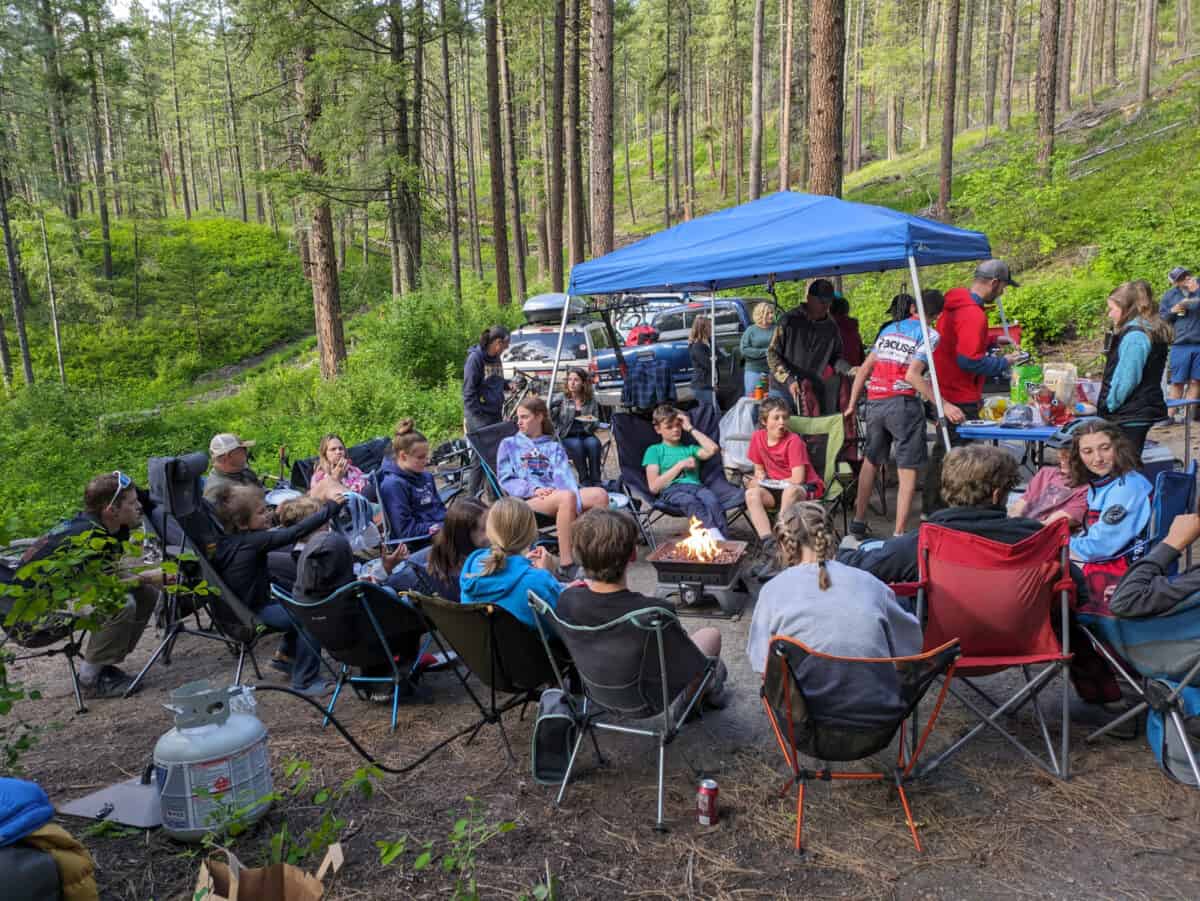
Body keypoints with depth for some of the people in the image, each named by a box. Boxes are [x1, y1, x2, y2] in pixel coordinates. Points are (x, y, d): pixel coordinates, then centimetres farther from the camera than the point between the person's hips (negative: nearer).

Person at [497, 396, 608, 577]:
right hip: (527, 499, -3)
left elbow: (564, 476, 9)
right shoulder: (509, 445, 21)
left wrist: (576, 505, -13)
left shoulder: (554, 447, 26)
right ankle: (567, 564, -37)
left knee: (599, 494, -24)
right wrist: (534, 490, -12)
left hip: (556, 494, 3)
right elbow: (505, 480, 7)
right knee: (567, 497, -36)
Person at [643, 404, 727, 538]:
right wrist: (680, 465, 3)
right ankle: (714, 535, -58)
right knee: (692, 502, -39)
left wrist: (690, 429, 17)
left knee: (713, 501, -33)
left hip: (696, 486, 4)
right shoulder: (654, 450, 19)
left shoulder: (689, 448, 31)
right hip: (672, 490, -3)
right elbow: (654, 487, 5)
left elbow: (713, 449, 9)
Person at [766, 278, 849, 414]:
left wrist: (849, 371, -8)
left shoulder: (831, 327, 5)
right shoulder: (789, 320, -7)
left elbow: (835, 358, 14)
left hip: (814, 392, 3)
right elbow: (772, 354, -6)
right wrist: (789, 380, -17)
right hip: (783, 389, -3)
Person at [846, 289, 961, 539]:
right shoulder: (929, 335, 0)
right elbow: (912, 375, -14)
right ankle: (898, 534, -5)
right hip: (902, 404, -6)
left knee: (871, 460, 22)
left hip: (874, 403, 6)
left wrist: (852, 403, 19)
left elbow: (864, 368, 15)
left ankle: (858, 521, 25)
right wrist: (944, 406, -15)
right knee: (908, 471, -1)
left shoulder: (889, 329, 19)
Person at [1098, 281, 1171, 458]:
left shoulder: (1134, 336, -19)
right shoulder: (1152, 332, 13)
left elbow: (1126, 379, -22)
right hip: (1142, 411, 10)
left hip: (1131, 415, -10)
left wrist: (1109, 405, -8)